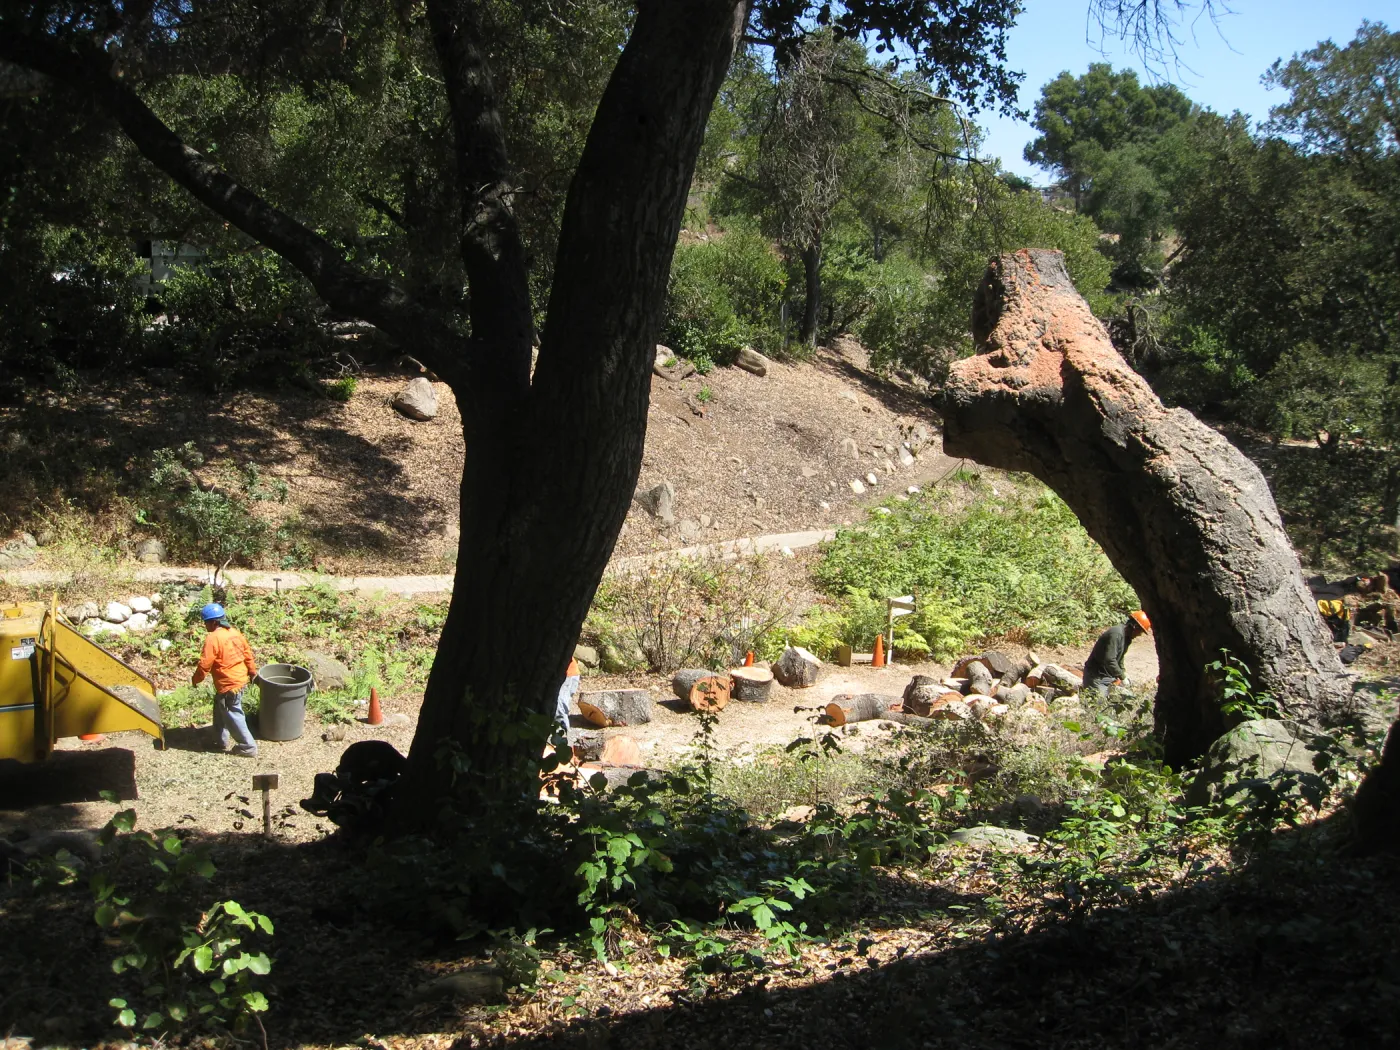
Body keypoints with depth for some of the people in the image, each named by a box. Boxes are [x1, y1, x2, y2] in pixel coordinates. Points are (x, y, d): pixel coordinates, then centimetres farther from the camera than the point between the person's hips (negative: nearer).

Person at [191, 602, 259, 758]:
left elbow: (205, 664, -21)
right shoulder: (235, 632, 5)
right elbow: (248, 653, 13)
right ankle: (221, 741, 35)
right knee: (221, 711, 24)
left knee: (233, 716, 3)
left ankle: (248, 747, 9)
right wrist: (252, 671, 24)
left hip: (228, 685, -9)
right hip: (241, 679, 9)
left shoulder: (213, 638, -21)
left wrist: (196, 679, -5)